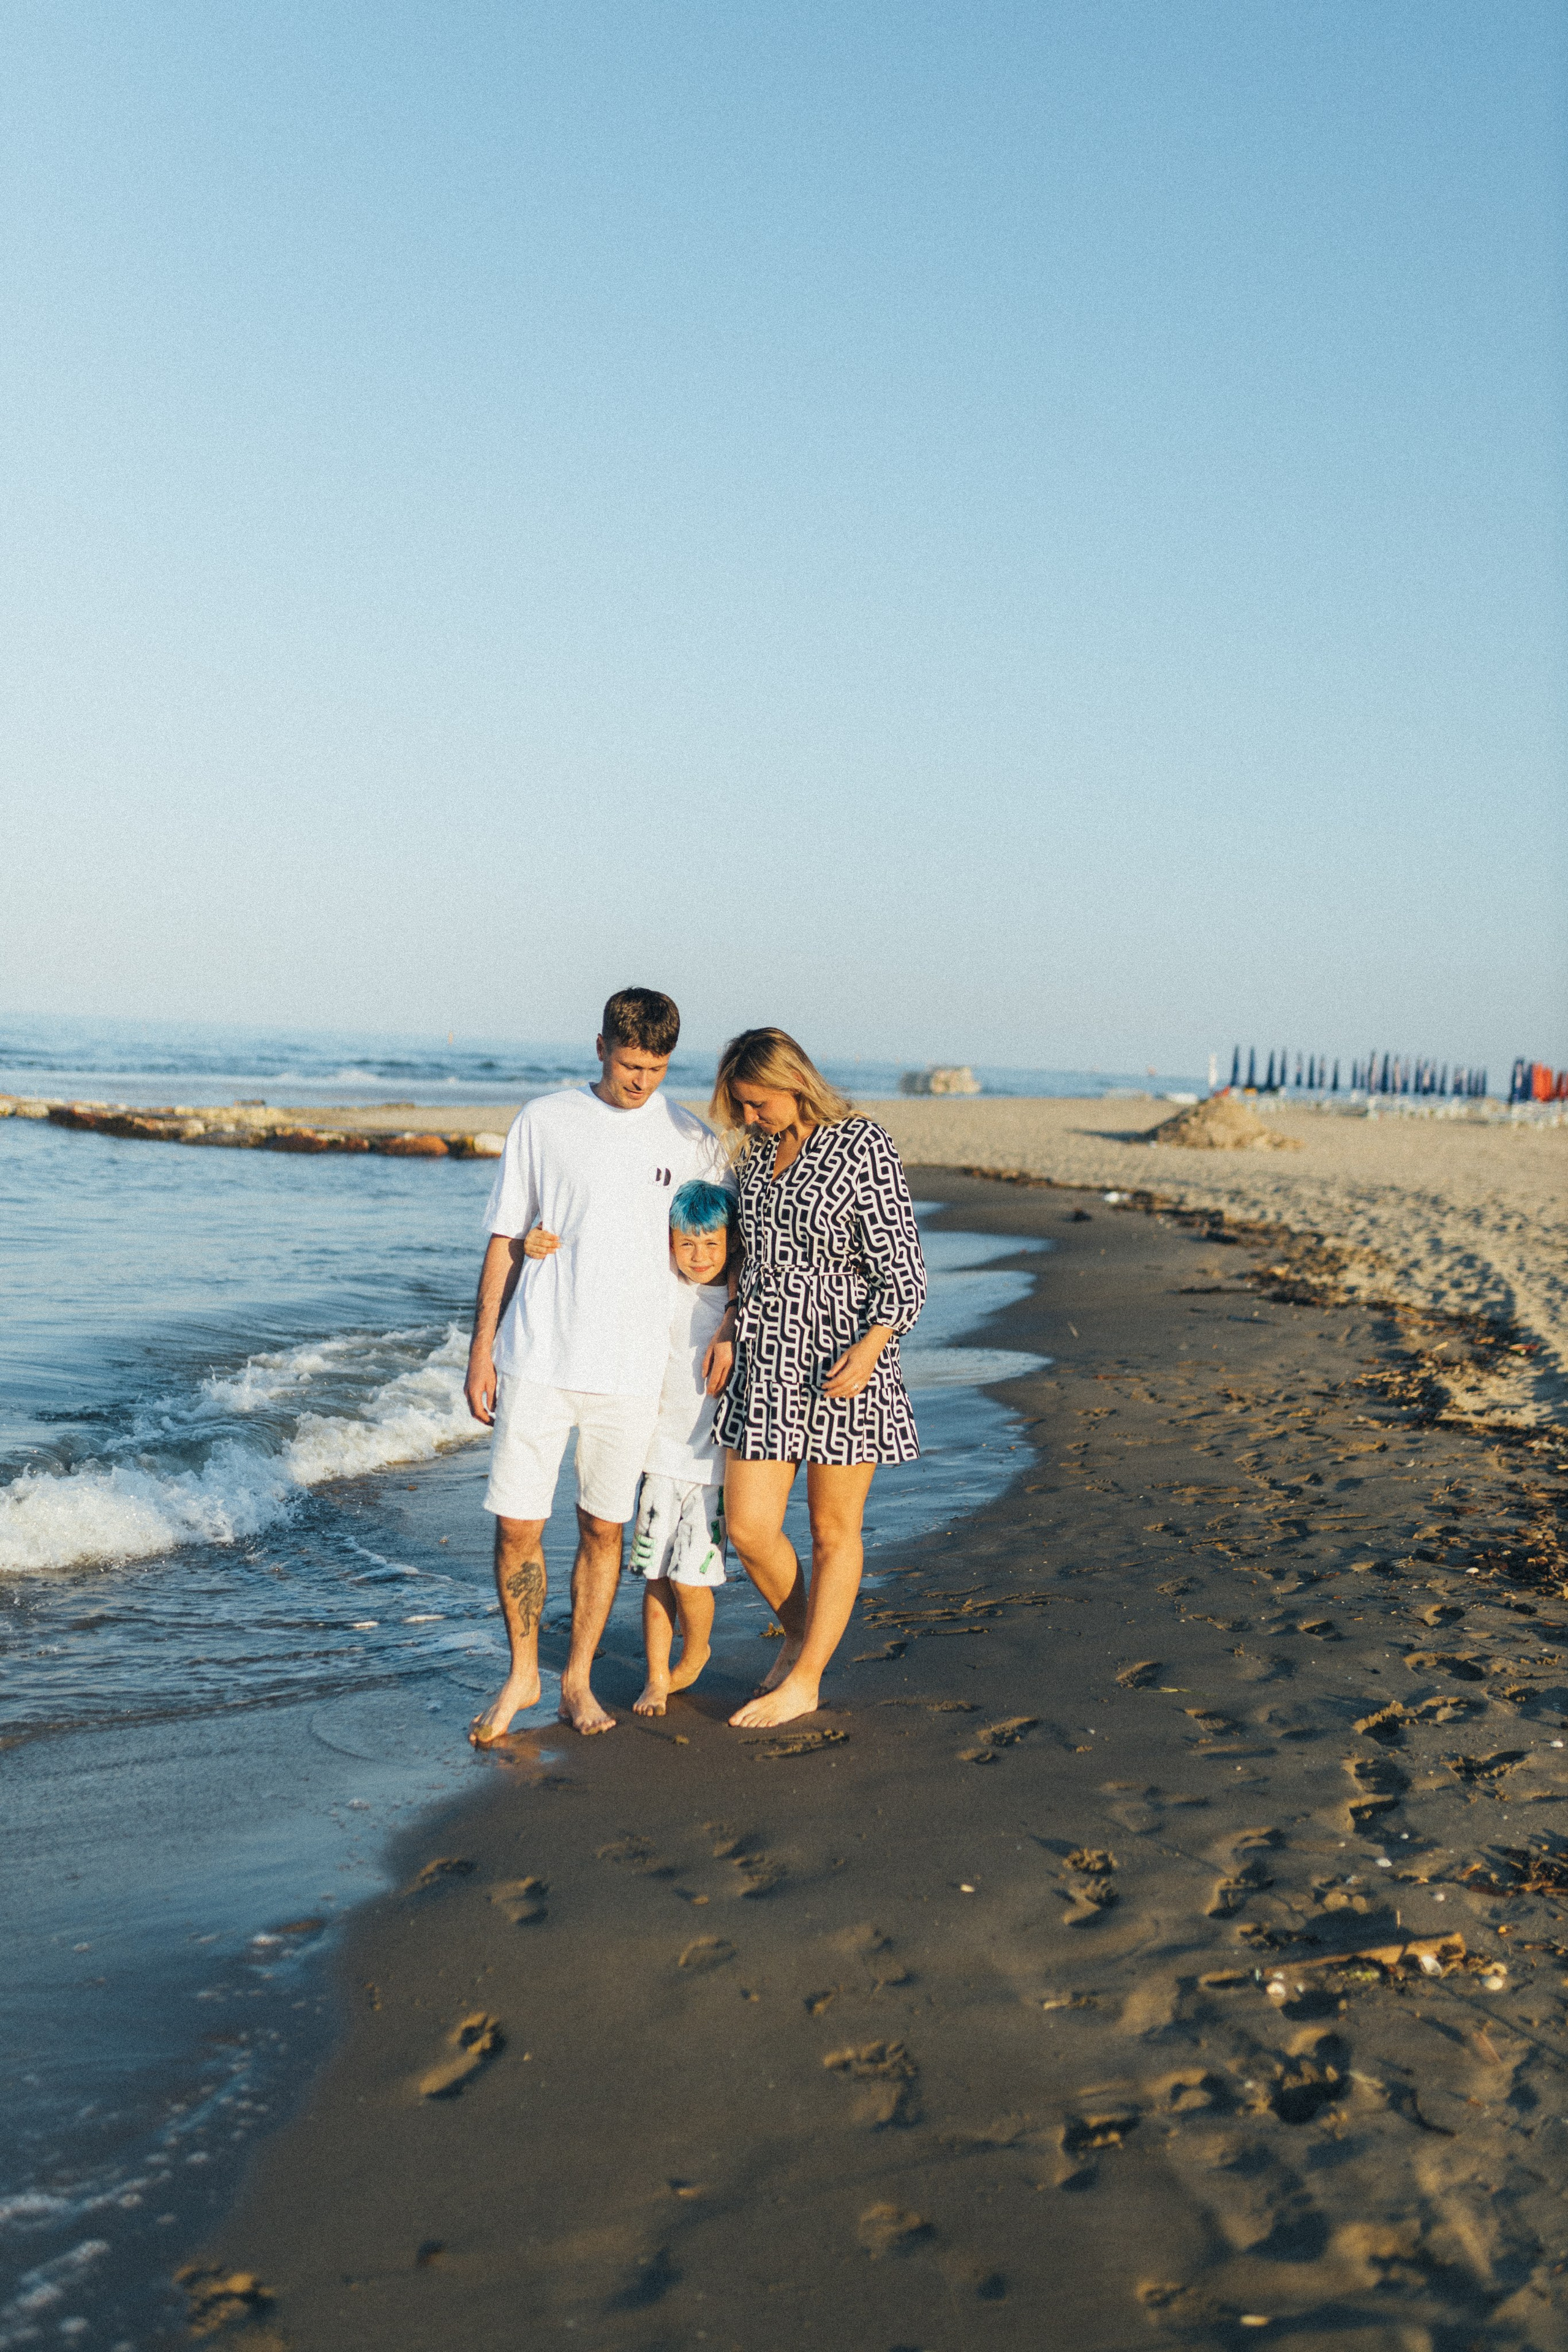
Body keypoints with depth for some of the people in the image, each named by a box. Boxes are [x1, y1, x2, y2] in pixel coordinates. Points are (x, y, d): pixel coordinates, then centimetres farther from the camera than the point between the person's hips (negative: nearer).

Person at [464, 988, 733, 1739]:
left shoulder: (691, 1139, 4)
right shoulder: (544, 1121, 3)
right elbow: (505, 1242, 6)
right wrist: (481, 1352, 3)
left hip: (630, 1368, 1)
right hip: (536, 1359, 0)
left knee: (603, 1527, 7)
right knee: (516, 1524, -1)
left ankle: (577, 1679, 24)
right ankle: (522, 1673, 19)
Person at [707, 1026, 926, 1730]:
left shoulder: (863, 1147, -10)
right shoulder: (760, 1151, 10)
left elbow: (903, 1273, -12)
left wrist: (871, 1346, -25)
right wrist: (728, 1326, 11)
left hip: (842, 1364, -6)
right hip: (766, 1362, 6)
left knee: (833, 1532, 6)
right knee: (748, 1528, 2)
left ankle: (804, 1680, 17)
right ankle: (799, 1633, 28)